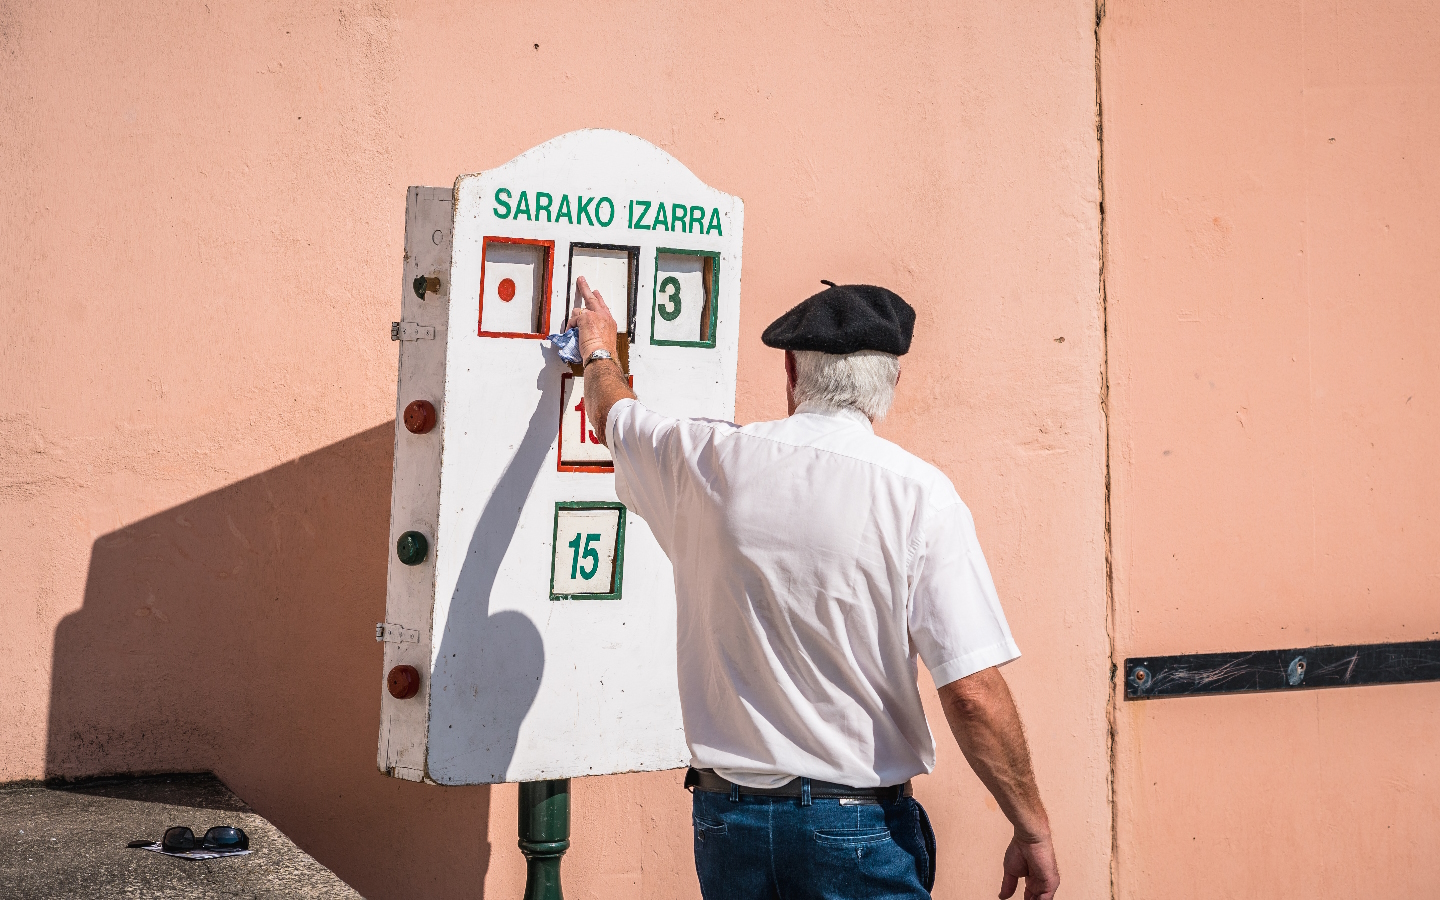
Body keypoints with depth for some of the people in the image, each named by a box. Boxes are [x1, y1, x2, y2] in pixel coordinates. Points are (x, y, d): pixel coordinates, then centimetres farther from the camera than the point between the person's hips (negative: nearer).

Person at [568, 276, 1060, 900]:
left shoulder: (708, 460, -3)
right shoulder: (920, 495, -13)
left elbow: (611, 416, 20)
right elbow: (973, 692, -17)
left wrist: (600, 349, 42)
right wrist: (1033, 829, -5)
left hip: (726, 815, 3)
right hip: (860, 827, -3)